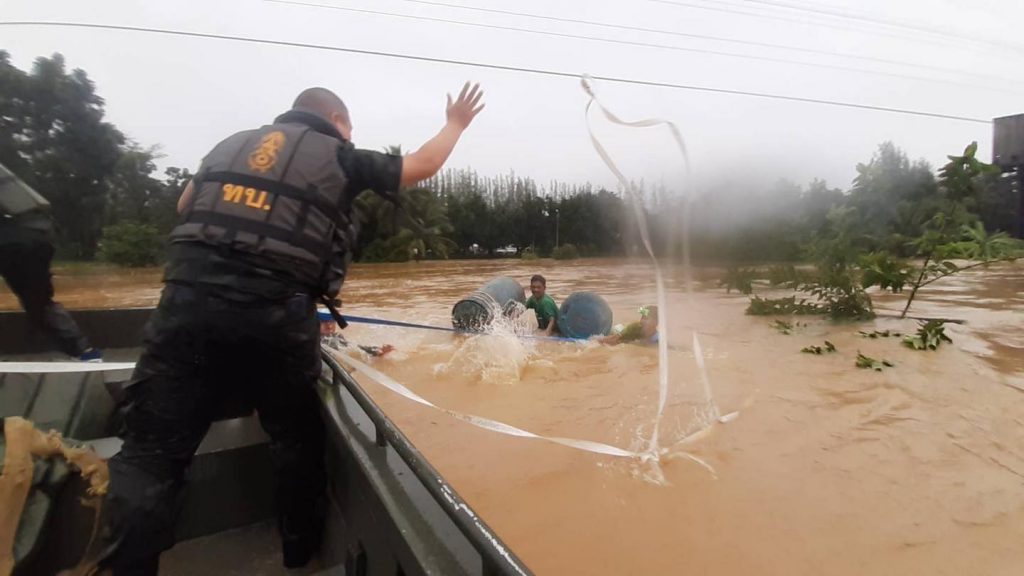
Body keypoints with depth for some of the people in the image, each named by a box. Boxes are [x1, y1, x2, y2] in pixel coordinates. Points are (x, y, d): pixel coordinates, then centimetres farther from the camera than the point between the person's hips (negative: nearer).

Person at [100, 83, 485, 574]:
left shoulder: (233, 142, 23)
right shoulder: (340, 157, 11)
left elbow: (185, 205, 31)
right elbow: (423, 164, 17)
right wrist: (456, 123, 33)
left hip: (189, 300, 3)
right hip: (276, 314, -2)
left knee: (151, 450, 7)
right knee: (297, 438, 17)